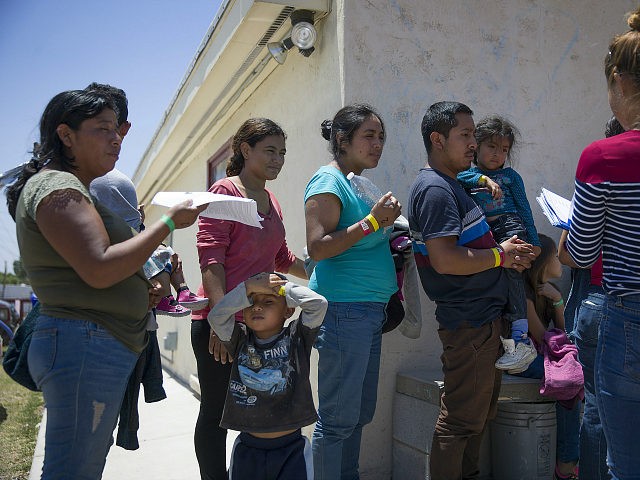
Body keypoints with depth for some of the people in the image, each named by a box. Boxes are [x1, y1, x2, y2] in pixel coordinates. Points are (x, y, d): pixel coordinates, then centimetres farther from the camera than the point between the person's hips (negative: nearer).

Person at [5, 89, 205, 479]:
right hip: (85, 344, -11)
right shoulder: (57, 185, -9)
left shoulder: (74, 189, 23)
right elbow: (99, 269, -21)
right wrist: (169, 223, -13)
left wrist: (143, 293, 11)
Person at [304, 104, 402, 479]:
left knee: (361, 413, 15)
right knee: (338, 419, -3)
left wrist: (386, 222, 13)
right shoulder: (329, 180, -8)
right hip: (344, 308, -10)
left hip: (371, 309, 10)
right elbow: (318, 247, -18)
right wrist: (371, 221, -19)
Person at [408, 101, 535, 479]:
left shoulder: (451, 185, 16)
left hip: (483, 316, 11)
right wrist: (500, 256, -14)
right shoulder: (435, 189, -18)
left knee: (481, 410, 21)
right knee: (462, 418, 0)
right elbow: (445, 259, -27)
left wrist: (505, 250, 4)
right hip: (469, 322, -11)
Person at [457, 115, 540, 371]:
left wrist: (534, 241, 16)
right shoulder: (468, 175, 19)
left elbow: (524, 208, 19)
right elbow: (458, 176, -6)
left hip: (511, 226, -1)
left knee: (510, 266, -26)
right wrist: (484, 179, -18)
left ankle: (520, 338, -30)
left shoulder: (510, 175, 20)